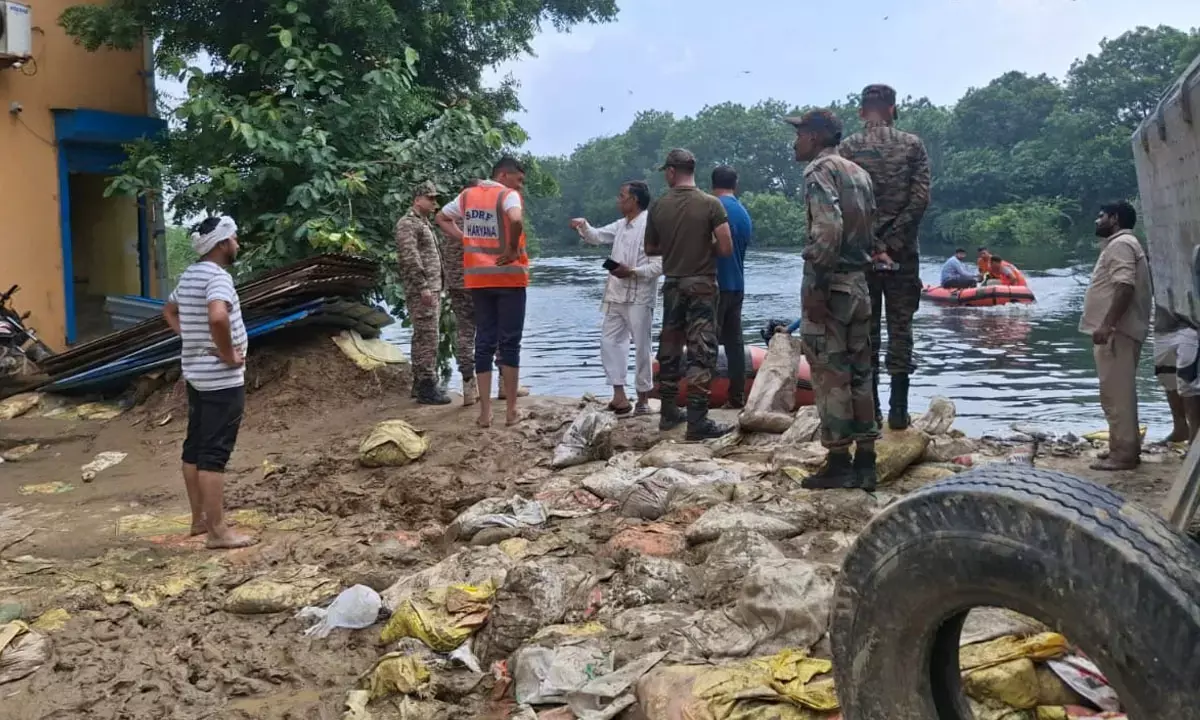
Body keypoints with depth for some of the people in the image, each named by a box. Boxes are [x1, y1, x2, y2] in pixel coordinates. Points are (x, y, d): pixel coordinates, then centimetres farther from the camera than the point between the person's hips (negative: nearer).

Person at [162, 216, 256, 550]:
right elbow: (217, 317, -37)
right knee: (214, 453, -7)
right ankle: (217, 530, -2)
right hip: (221, 379, -10)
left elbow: (169, 311, 27)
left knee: (195, 447, 15)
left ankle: (199, 518, 26)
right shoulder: (218, 276, -19)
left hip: (196, 373, 10)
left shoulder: (189, 275, 11)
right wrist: (229, 354, -23)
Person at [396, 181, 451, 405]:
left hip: (432, 289, 10)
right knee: (427, 337, -12)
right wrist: (423, 287, -22)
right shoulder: (407, 223, -9)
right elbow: (410, 258, -19)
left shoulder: (423, 223, 22)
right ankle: (426, 386, -11)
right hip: (421, 292, -10)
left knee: (424, 337, 13)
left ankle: (420, 382, 19)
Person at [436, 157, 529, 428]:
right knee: (509, 342, 2)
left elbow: (442, 218, 22)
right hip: (508, 277, -5)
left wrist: (466, 241, 12)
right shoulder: (508, 195, -10)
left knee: (484, 342, 9)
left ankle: (485, 412, 8)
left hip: (478, 278, 5)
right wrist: (512, 250, -16)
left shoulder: (468, 195, 10)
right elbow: (516, 221, -30)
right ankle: (511, 410, 6)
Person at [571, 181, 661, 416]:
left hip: (639, 297, -9)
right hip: (616, 295, 9)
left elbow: (659, 265, -18)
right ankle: (619, 395, 10)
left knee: (642, 346, 1)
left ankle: (643, 398, 11)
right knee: (609, 340, 7)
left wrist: (632, 271, -24)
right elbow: (597, 236, 21)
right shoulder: (621, 225, 12)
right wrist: (583, 226, 1)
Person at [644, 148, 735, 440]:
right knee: (701, 352, -4)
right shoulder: (711, 204, -9)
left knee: (669, 348, 13)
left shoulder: (658, 206, -1)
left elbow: (650, 249, 8)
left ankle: (669, 412, 21)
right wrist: (706, 248, 7)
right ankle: (697, 420, -7)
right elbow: (726, 248, -13)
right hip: (701, 285, -4)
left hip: (672, 285, 4)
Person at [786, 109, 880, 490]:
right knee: (859, 372, 10)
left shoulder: (820, 169, -9)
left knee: (830, 375, -3)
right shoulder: (859, 172, 17)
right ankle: (865, 461, 13)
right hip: (859, 283, 8)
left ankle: (839, 463, 1)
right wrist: (859, 269, 17)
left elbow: (828, 228, -22)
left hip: (830, 283, -8)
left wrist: (816, 285, -22)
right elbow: (871, 232, 16)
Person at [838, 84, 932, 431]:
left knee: (865, 329, 7)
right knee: (900, 329, 6)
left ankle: (869, 410, 8)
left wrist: (873, 246, -7)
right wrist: (892, 244, -8)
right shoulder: (912, 144, 2)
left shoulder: (848, 148, 0)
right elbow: (920, 199, -7)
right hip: (902, 253, 0)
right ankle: (898, 411, 5)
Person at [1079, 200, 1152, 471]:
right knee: (1119, 392, 14)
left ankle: (1123, 453, -9)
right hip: (1116, 330, 11)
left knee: (1116, 393, -10)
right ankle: (1126, 448, 20)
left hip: (1116, 331, -11)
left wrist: (1107, 325, -28)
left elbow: (1125, 286, -24)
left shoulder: (1121, 244, -11)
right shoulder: (1119, 244, 22)